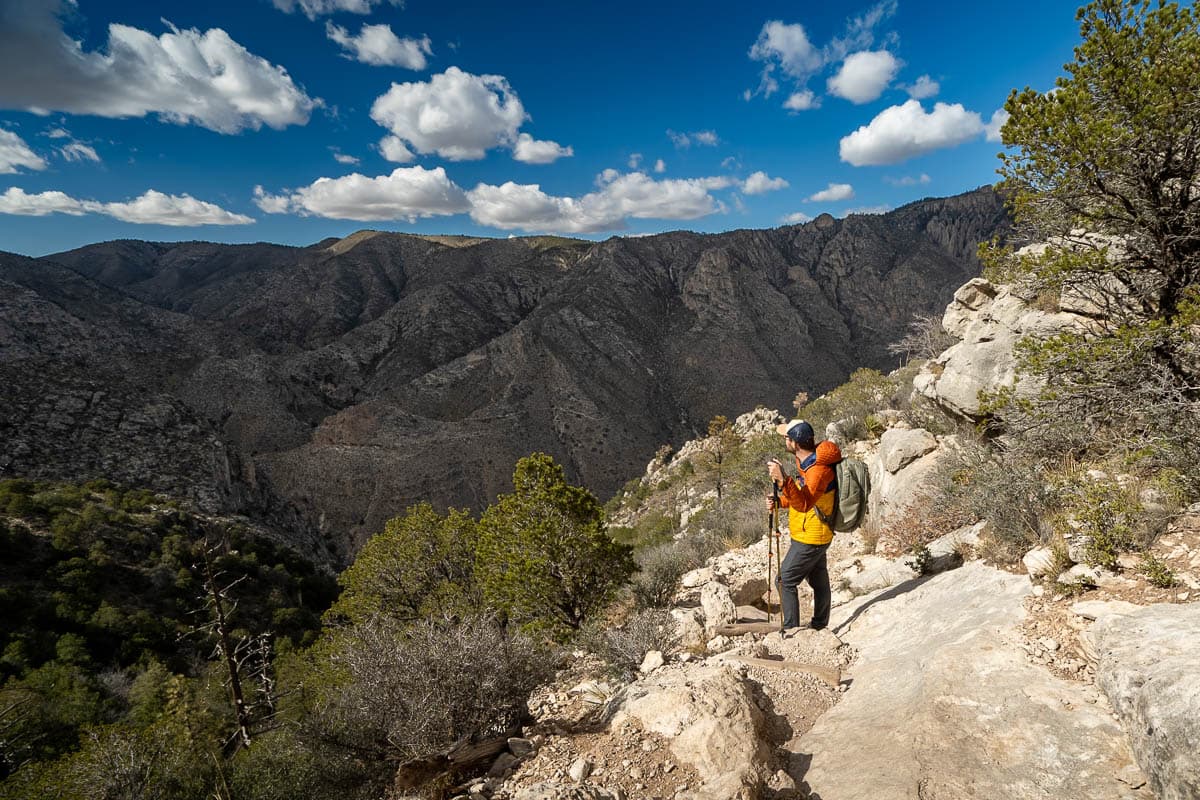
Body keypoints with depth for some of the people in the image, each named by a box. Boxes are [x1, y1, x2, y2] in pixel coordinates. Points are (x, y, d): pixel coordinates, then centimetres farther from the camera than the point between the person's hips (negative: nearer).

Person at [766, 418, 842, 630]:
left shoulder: (819, 470, -28)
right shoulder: (809, 460, 3)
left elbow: (804, 503, -41)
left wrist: (783, 480, -53)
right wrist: (779, 502, 2)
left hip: (810, 538, -10)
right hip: (816, 535, 10)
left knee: (785, 581, -3)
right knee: (818, 580, 21)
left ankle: (791, 629, 5)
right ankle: (819, 625, 35)